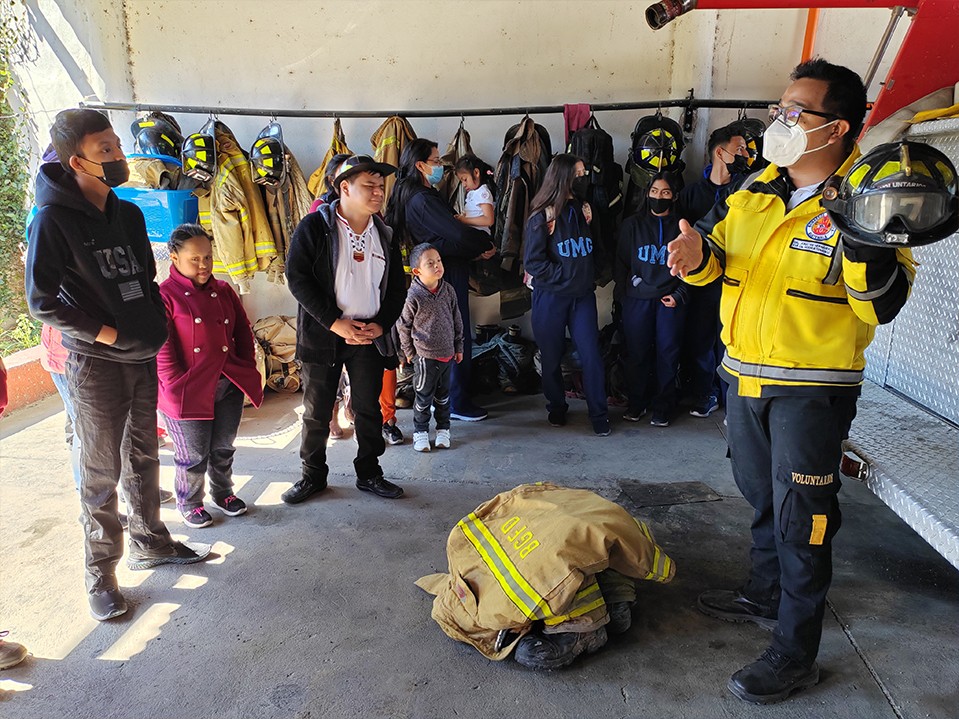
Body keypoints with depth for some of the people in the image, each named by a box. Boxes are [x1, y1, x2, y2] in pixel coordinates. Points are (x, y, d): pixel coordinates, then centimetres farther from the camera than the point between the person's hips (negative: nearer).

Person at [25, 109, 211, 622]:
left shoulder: (128, 214, 9)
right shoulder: (54, 220, -12)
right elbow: (42, 300, -15)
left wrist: (155, 324, 6)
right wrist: (104, 332, -15)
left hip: (143, 358, 7)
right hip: (96, 364, -6)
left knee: (143, 456, 17)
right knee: (101, 472, 3)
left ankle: (149, 542, 33)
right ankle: (100, 575, 18)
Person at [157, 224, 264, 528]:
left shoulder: (223, 291, 10)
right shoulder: (165, 295, -9)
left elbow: (243, 332, 15)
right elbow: (162, 349, -12)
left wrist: (247, 368, 7)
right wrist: (176, 385, -15)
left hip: (229, 385, 5)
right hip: (189, 392, -5)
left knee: (223, 447, 17)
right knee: (194, 454, 7)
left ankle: (223, 492, 39)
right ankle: (189, 503, 29)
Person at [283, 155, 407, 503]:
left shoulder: (385, 235, 7)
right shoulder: (314, 227, -7)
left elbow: (397, 287, 11)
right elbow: (298, 278, -13)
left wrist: (381, 324, -4)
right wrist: (335, 322, -18)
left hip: (370, 335, 4)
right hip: (323, 334, -3)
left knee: (369, 409, 10)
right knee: (316, 411, 6)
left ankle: (369, 473, 26)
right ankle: (313, 475, 24)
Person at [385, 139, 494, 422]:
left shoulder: (417, 196, 13)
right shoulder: (423, 200, -20)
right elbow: (459, 234, -24)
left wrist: (476, 250, 3)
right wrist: (486, 244, -6)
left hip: (437, 277, 10)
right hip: (447, 278, -10)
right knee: (459, 341, -2)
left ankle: (443, 397, 28)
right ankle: (458, 403, 8)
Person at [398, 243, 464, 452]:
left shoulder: (448, 290, -1)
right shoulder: (414, 296, -15)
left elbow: (457, 320, 9)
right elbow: (404, 326, -5)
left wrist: (458, 347, 12)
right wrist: (409, 353, 1)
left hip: (447, 353, 4)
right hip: (425, 356, -4)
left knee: (443, 394, 16)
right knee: (424, 396, 6)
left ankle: (443, 429, 30)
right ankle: (420, 431, 21)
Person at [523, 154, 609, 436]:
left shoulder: (585, 210, 8)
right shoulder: (542, 216, -7)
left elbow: (596, 248, 17)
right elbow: (533, 261, -10)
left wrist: (591, 273, 0)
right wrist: (565, 276, -12)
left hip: (583, 296, 3)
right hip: (551, 297, -3)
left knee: (591, 356, -2)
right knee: (552, 357, 9)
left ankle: (599, 414, 10)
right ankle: (556, 408, 29)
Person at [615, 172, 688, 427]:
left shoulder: (681, 227, 6)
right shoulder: (632, 225, 7)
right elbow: (620, 263, 9)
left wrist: (679, 294, -1)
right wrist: (624, 293, 1)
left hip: (670, 300, 0)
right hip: (637, 299, 0)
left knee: (667, 354, 2)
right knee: (637, 353, 3)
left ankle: (662, 407, 15)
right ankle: (636, 403, 19)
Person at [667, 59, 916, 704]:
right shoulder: (754, 192, 6)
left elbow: (883, 307, -17)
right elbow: (718, 257, 13)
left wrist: (860, 242, -35)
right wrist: (698, 253, -11)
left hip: (813, 389, -6)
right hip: (747, 375, 6)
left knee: (801, 518, 3)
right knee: (763, 497, 21)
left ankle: (795, 654, 19)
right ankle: (765, 595, 43)